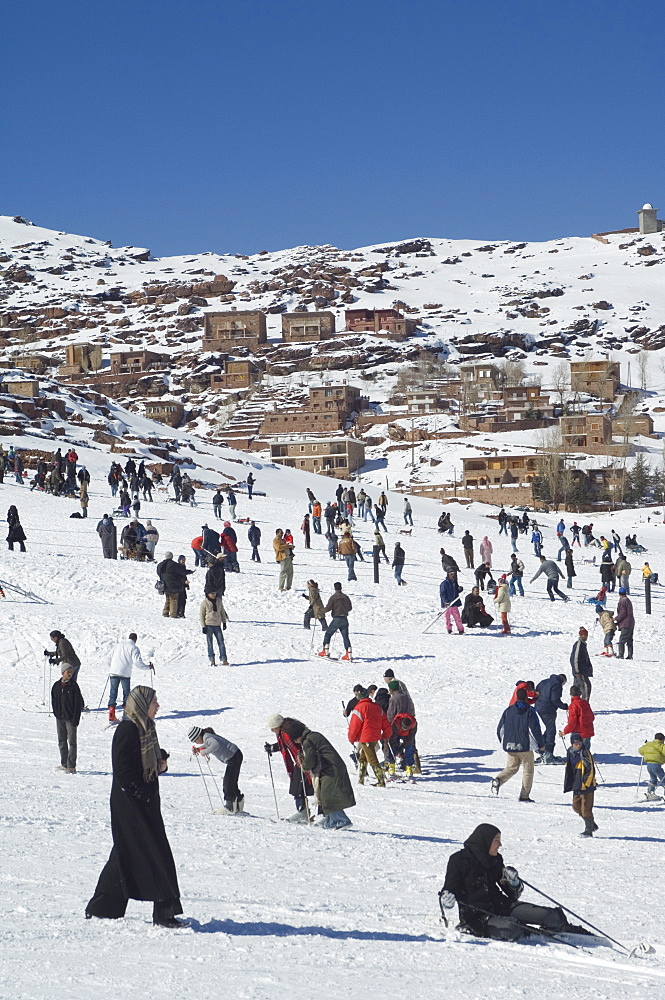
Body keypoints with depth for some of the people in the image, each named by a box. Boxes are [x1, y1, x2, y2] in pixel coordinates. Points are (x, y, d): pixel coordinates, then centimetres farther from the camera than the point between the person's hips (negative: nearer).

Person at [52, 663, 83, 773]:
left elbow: (78, 703, -7)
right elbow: (54, 701, 15)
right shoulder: (57, 686, 6)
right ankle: (64, 764, 20)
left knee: (72, 742, -6)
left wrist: (75, 719, -12)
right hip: (60, 718, 5)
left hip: (70, 718, -5)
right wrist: (56, 713, 5)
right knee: (62, 741, 11)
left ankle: (71, 766, -4)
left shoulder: (73, 686, -6)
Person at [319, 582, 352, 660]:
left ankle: (325, 651, 6)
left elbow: (328, 608, -13)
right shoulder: (345, 597, 8)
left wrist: (323, 610, 7)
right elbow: (350, 608, 16)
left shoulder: (333, 597, -8)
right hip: (345, 619, 5)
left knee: (328, 634, 9)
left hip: (336, 619, -5)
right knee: (345, 636, 6)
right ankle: (348, 654, -1)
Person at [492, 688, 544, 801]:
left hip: (510, 746, 4)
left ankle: (498, 780, -10)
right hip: (525, 747, -4)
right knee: (528, 771, 7)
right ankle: (524, 795, 2)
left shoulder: (508, 710, 5)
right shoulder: (529, 712, -7)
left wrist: (503, 742, 23)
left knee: (511, 768, 18)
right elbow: (535, 729, -9)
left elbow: (500, 729, 8)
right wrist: (541, 744, 3)